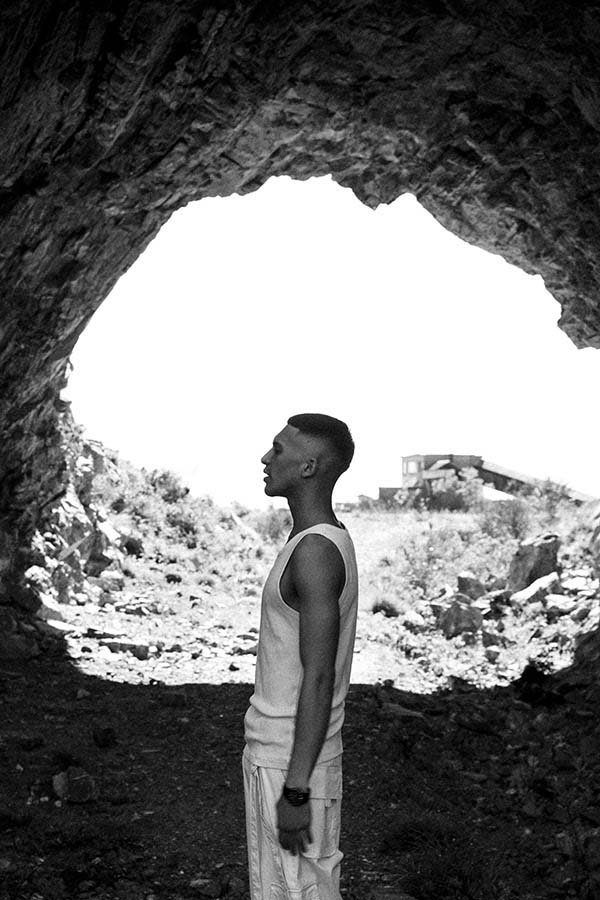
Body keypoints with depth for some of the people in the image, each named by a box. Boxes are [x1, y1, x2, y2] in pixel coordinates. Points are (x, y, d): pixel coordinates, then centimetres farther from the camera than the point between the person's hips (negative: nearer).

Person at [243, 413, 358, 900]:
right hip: (280, 752, 9)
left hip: (291, 764, -9)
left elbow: (319, 677, -24)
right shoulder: (328, 540, 10)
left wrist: (295, 790, -22)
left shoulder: (316, 552, -21)